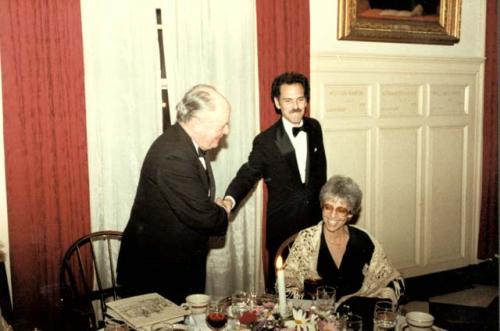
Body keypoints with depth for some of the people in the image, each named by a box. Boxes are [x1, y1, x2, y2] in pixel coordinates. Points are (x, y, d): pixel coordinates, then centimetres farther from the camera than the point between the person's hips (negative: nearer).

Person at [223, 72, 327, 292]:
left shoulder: (314, 128, 3)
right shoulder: (266, 141, -12)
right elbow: (247, 175, -13)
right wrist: (230, 199, -33)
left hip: (314, 221, 4)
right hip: (283, 226, -4)